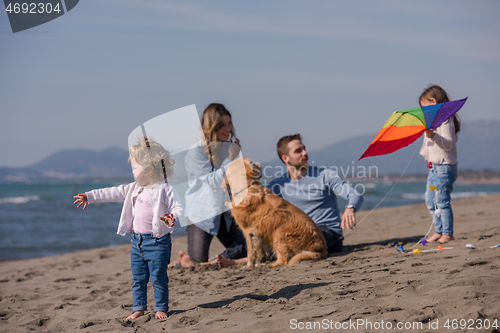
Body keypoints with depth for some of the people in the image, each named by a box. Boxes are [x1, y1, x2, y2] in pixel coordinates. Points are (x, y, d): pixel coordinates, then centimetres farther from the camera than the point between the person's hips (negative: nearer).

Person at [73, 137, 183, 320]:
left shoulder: (165, 190, -10)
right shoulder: (134, 189, 13)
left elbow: (178, 207, -18)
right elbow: (114, 193, 17)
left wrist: (173, 218, -40)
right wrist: (90, 197, 18)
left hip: (157, 241, -7)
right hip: (137, 240, 7)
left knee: (158, 278, -2)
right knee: (138, 278, 11)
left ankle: (161, 308, 9)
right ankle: (139, 308, 19)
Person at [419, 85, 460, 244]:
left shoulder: (446, 120, -14)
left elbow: (448, 144, -25)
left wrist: (433, 136, -38)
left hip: (444, 167, -10)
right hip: (433, 168, 10)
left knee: (442, 201, -10)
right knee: (430, 201, 12)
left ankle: (448, 234, -5)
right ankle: (439, 231, 19)